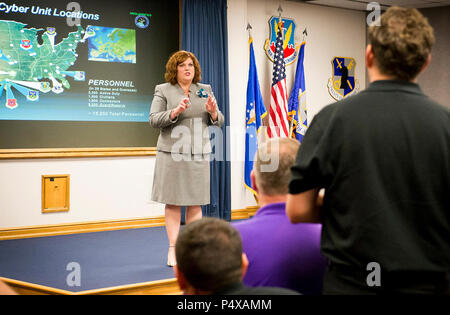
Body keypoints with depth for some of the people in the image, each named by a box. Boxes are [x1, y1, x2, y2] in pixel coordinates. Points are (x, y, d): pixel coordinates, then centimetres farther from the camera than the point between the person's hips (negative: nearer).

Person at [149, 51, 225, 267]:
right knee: (173, 202, 0)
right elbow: (153, 120, -4)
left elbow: (218, 122, 13)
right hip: (172, 153, -3)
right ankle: (173, 250, 6)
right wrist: (174, 112, -19)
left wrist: (213, 112, -10)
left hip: (198, 154, 3)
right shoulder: (163, 90, 5)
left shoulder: (205, 90, 14)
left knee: (195, 203, 4)